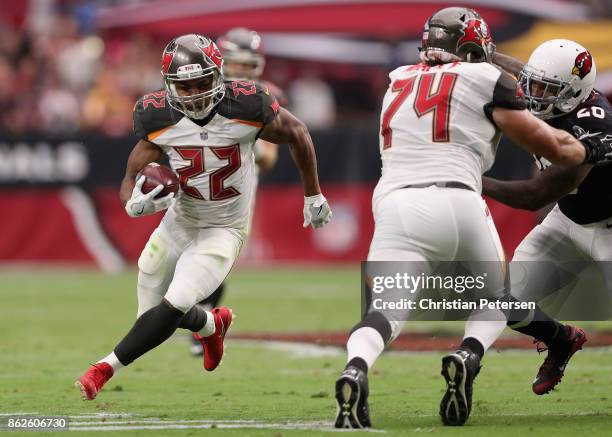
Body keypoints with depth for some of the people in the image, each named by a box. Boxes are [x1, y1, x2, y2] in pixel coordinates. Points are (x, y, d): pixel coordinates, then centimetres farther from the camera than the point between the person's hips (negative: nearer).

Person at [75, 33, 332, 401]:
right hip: (179, 222, 4)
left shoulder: (245, 109, -24)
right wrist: (136, 202, -35)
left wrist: (313, 195, 7)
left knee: (174, 305, -23)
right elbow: (131, 179, -9)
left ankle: (108, 367, -10)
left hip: (224, 231, -4)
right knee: (152, 312, 16)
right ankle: (212, 324, 47)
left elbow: (297, 133, -4)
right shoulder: (160, 120, -17)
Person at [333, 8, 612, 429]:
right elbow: (550, 145, 12)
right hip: (455, 201, -2)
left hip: (396, 202, 2)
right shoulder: (483, 80, 10)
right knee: (494, 298, 21)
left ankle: (356, 369, -41)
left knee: (388, 307, -8)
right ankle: (468, 356, -10)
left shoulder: (399, 82, 22)